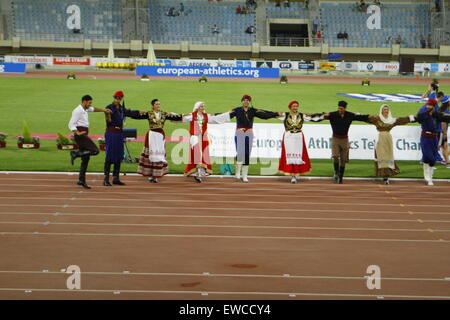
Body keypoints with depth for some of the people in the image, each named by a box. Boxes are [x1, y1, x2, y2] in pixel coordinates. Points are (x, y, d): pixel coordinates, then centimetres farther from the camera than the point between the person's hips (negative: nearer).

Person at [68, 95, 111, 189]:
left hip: (84, 135, 9)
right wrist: (78, 133, -25)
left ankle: (81, 180, 9)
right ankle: (75, 154, -16)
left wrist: (104, 110, 24)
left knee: (86, 159, 8)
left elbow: (93, 109, 37)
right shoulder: (78, 111, -10)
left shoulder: (85, 109, 18)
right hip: (81, 135, -9)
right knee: (95, 150, -21)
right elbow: (71, 124, -14)